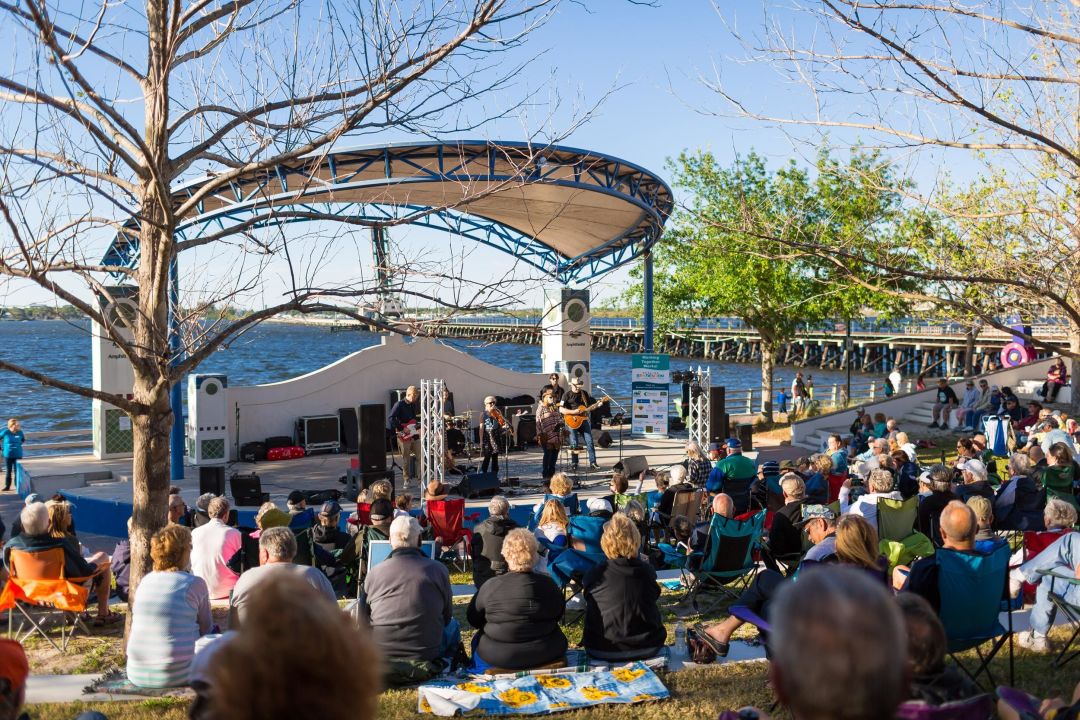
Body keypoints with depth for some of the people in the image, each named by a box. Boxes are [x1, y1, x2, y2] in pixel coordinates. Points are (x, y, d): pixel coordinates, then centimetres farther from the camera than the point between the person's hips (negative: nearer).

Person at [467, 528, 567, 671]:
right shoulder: (548, 584, -11)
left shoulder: (491, 586, -19)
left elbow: (473, 619, -4)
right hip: (546, 656, 2)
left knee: (478, 639, 30)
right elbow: (559, 615, 7)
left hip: (498, 659, -2)